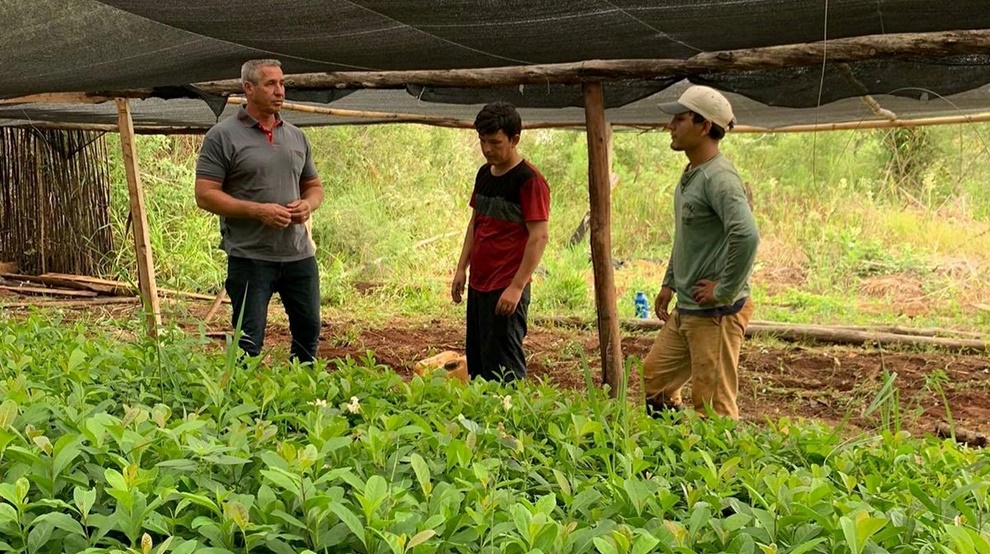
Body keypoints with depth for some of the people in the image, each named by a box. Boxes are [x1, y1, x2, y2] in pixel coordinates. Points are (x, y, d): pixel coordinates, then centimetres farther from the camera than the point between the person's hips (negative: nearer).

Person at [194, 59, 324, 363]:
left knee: (309, 332, 14)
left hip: (299, 254, 6)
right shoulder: (223, 136, -5)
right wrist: (258, 210, -19)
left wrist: (308, 204, -3)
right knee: (248, 343, -1)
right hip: (250, 256, -5)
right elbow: (205, 195, -9)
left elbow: (314, 185, 21)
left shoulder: (296, 136, 13)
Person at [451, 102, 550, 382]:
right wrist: (461, 268, 14)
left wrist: (516, 287, -21)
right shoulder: (484, 174, 12)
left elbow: (539, 237, -17)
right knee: (476, 361, 14)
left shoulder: (529, 180, -13)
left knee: (503, 368, -4)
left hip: (507, 289, -8)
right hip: (478, 285, 8)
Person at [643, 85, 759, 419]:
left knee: (713, 406, -4)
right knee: (654, 375, 20)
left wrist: (725, 291, -24)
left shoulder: (719, 178, -19)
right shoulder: (689, 175, 12)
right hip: (685, 310, 10)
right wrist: (669, 283, 22)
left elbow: (747, 236, -33)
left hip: (715, 313, -10)